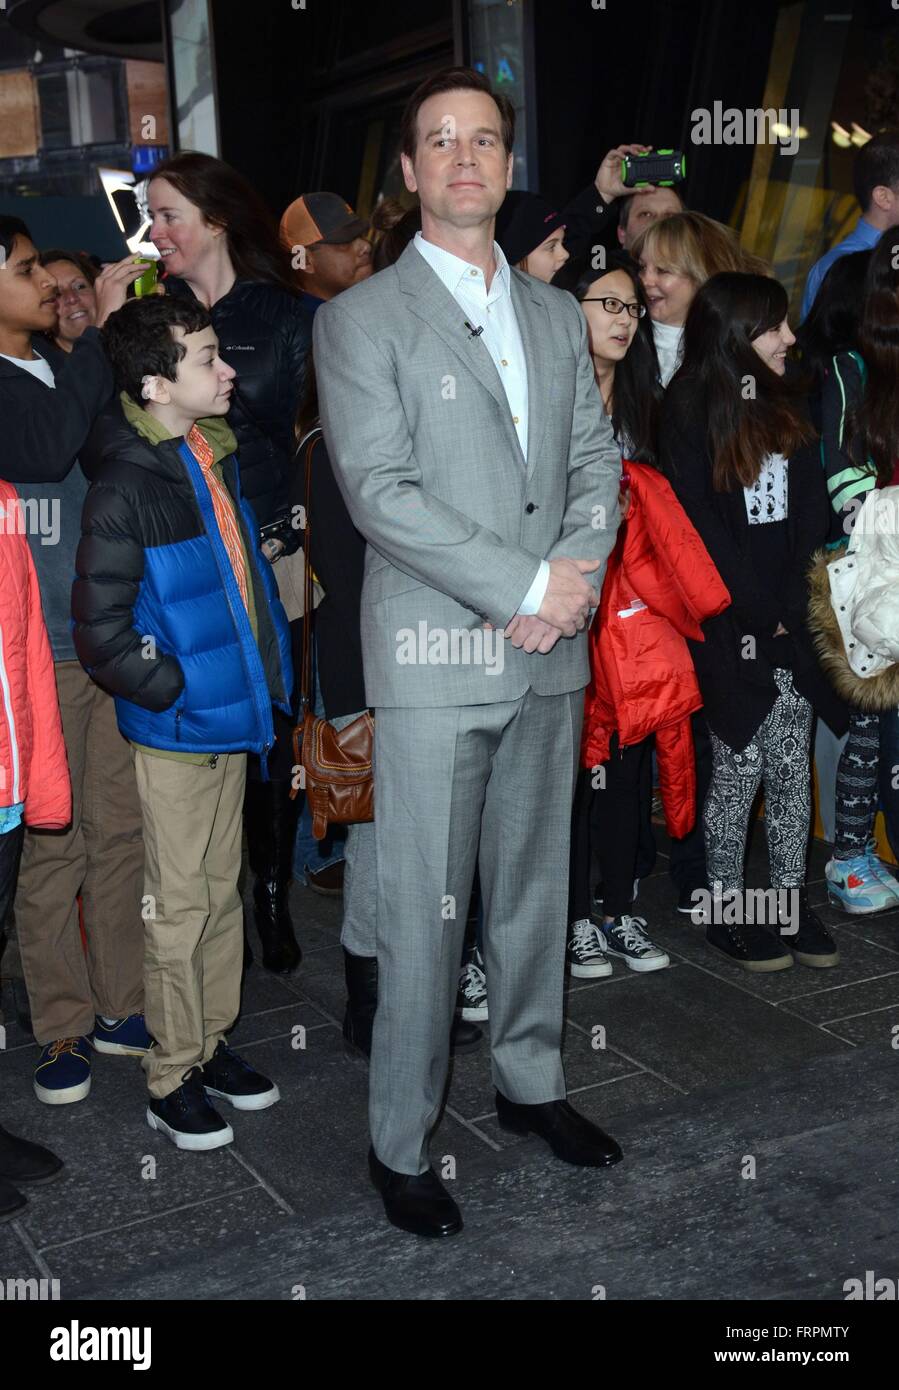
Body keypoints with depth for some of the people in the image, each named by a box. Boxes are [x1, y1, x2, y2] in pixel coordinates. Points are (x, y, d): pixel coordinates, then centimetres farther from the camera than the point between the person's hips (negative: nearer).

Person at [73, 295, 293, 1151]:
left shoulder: (217, 457, 5)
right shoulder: (124, 487, -19)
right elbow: (101, 631, -19)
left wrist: (266, 677, 13)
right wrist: (176, 692, -14)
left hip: (230, 719, 7)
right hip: (173, 730, -7)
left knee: (221, 890, 17)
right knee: (180, 906, 4)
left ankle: (211, 1044, 33)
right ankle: (172, 1079, 19)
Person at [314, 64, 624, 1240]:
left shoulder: (557, 315, 15)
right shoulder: (361, 318, -2)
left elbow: (596, 459, 11)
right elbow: (380, 491, -12)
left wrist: (577, 576, -9)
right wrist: (525, 587, -16)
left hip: (551, 655, 5)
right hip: (435, 656, -5)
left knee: (536, 886, 16)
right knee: (423, 913, 1)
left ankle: (530, 1080, 34)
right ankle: (400, 1143, 16)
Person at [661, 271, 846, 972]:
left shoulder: (789, 405, 12)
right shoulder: (689, 413, -5)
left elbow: (812, 515, 6)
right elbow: (701, 528, -10)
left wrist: (792, 607, -6)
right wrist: (761, 616, -11)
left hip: (791, 621, 5)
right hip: (731, 626, -5)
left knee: (793, 769, 7)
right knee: (739, 769, 1)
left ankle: (792, 904, 17)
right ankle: (727, 911, 14)